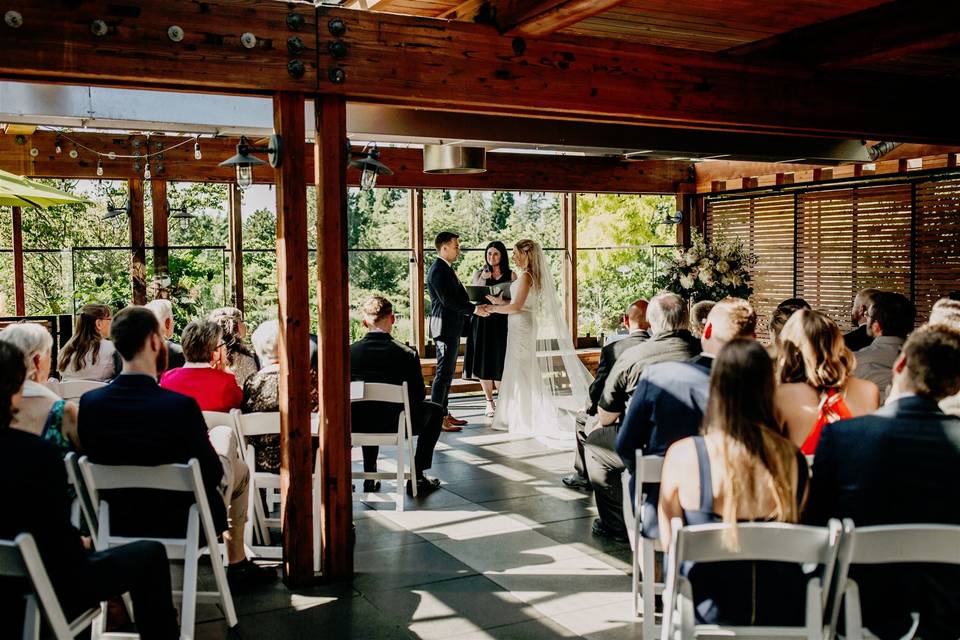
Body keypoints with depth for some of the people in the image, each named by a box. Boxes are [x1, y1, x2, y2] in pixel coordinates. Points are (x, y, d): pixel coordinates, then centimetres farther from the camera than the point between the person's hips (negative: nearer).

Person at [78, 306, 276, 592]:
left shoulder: (89, 402, -15)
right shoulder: (181, 406, -30)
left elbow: (95, 459, 2)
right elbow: (213, 475, -17)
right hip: (183, 523, -5)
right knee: (238, 470, 27)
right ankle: (237, 566, 39)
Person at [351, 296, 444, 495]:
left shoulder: (349, 352, -10)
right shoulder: (406, 355, -17)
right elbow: (419, 396, -7)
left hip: (358, 425, 3)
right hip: (395, 425, -3)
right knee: (435, 411, 24)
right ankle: (417, 477, 19)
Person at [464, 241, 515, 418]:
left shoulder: (511, 275, 6)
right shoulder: (479, 274, 8)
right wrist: (483, 278, -15)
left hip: (503, 323, -1)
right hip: (483, 323, 1)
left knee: (502, 362, -2)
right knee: (485, 362, 2)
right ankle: (490, 402, 12)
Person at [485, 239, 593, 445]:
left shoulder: (526, 276, -15)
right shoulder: (537, 275, 12)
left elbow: (517, 307, -18)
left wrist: (494, 309, -6)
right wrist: (501, 302, 12)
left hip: (523, 328, -9)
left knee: (524, 373, -1)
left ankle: (525, 419, 5)